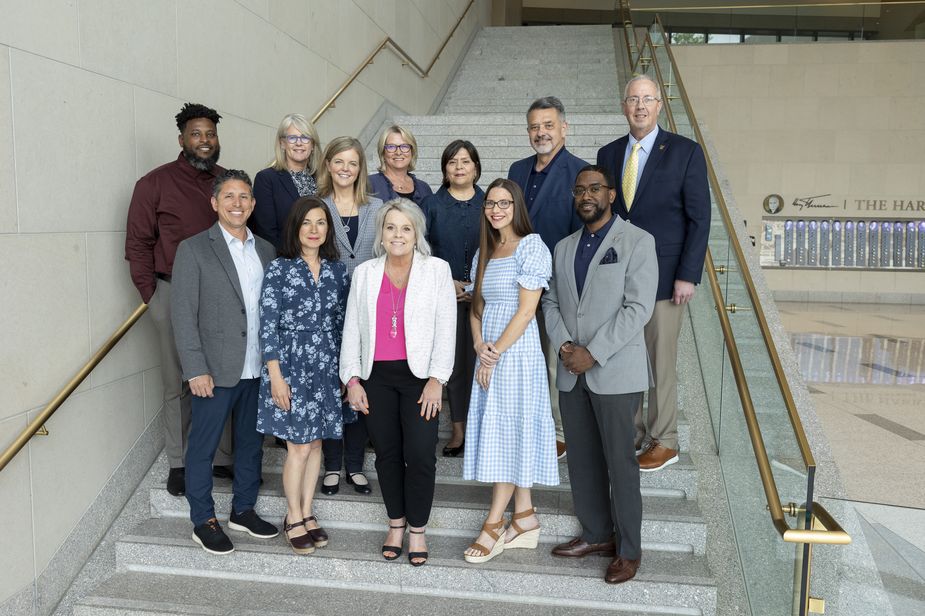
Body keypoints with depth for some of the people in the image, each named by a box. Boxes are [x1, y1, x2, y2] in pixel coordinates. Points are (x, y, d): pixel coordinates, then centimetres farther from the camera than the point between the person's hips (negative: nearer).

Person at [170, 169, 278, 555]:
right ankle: (203, 521, 22)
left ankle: (243, 510, 31)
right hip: (215, 370, -5)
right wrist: (196, 369, -14)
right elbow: (183, 315, -9)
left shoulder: (266, 250, 10)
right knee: (203, 447, 6)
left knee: (251, 444, 15)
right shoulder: (194, 249, -5)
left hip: (258, 368, 5)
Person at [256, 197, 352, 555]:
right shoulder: (278, 269, -7)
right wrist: (275, 375, -13)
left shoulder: (336, 270, 6)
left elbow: (342, 322, 11)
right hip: (291, 365, -4)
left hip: (327, 367, 4)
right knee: (299, 447, 1)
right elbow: (268, 326, -9)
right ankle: (293, 518, 19)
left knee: (315, 443, 12)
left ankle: (307, 513, 26)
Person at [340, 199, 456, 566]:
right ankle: (396, 525, 25)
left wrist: (436, 380, -8)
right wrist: (352, 378, 3)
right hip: (377, 377, 3)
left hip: (420, 375, -2)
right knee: (387, 454, 8)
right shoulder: (365, 273, 10)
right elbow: (351, 329, 11)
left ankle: (418, 530, 12)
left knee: (420, 455, -6)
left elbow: (446, 329, -1)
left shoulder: (437, 270, 2)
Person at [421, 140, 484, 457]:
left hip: (485, 297, 0)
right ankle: (459, 429, 15)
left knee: (481, 359, -3)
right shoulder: (432, 205, 6)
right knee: (454, 361, 4)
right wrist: (448, 283, -7)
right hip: (447, 296, 0)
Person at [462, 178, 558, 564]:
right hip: (489, 356, 7)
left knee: (508, 433, -2)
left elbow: (526, 309, -13)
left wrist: (496, 353, -12)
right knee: (509, 437, 9)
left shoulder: (531, 246, -7)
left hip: (517, 353, -7)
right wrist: (480, 347, -4)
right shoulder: (484, 252, 15)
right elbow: (476, 307, 14)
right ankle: (525, 520, 18)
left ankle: (494, 526, 6)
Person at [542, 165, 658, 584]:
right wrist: (563, 344, -5)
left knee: (620, 462, 1)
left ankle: (629, 550, 15)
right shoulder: (564, 248, 15)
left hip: (615, 372, -6)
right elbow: (551, 302, 14)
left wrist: (593, 353, -16)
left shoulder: (637, 242, -4)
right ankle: (596, 535, 28)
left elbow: (638, 307, -12)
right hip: (571, 373, 6)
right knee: (581, 459, 12)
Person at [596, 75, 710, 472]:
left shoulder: (685, 152, -3)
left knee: (661, 362, 5)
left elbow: (699, 218, -5)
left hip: (663, 277, -4)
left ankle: (664, 442, 20)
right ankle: (631, 434, 24)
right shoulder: (608, 154, 9)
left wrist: (688, 275, -11)